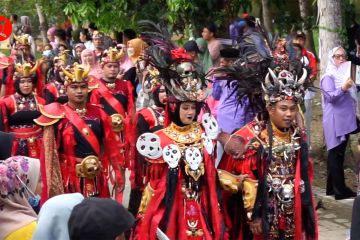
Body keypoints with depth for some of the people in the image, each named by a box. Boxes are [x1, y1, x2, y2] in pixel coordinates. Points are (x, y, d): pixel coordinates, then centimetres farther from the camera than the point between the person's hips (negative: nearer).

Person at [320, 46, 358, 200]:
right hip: (335, 121, -9)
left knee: (338, 153, 10)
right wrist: (343, 88, -38)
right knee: (336, 154, -9)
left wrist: (354, 116, 26)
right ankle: (340, 190, -10)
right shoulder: (328, 77, -9)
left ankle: (333, 187, 14)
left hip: (345, 120, 9)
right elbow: (331, 97, -22)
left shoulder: (344, 74, 17)